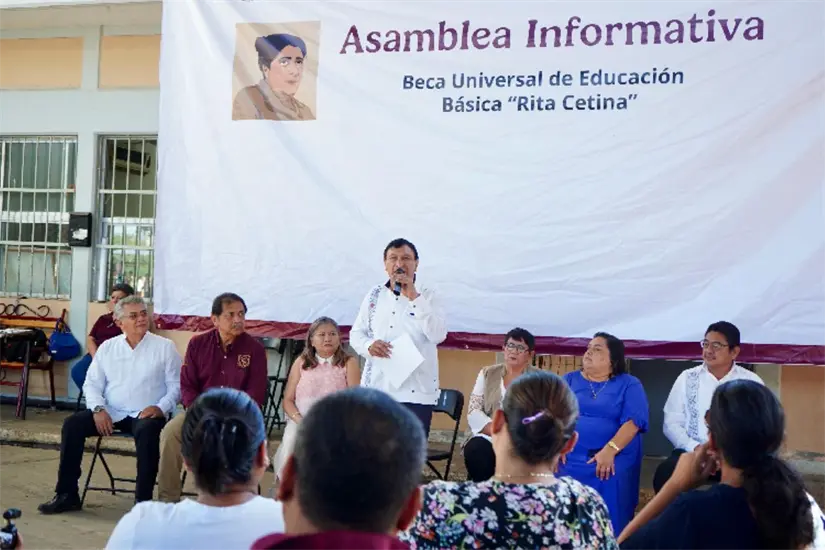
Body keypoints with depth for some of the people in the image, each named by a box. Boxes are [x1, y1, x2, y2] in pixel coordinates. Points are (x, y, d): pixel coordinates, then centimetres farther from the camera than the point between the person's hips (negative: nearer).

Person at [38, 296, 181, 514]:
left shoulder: (165, 347, 2)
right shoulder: (107, 347, 11)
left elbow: (176, 385, 0)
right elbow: (92, 383, 10)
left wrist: (161, 407, -17)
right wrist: (98, 408, -9)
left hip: (145, 414, -4)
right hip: (111, 413, 4)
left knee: (147, 430, -37)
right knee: (72, 424, -17)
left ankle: (143, 500, -27)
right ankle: (67, 494, -7)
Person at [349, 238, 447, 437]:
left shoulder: (427, 296, 1)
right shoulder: (374, 295, 11)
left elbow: (438, 335, -13)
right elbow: (356, 333, 14)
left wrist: (414, 297, -17)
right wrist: (368, 345, -10)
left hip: (416, 390, -3)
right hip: (377, 387, 3)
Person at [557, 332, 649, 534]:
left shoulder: (629, 384, 4)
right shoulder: (569, 380, 13)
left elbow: (633, 421, -8)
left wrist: (610, 451, -20)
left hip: (614, 463, -2)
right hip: (569, 461, 2)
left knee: (610, 519, -1)